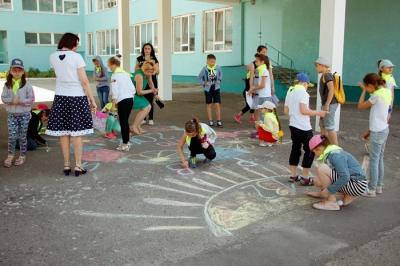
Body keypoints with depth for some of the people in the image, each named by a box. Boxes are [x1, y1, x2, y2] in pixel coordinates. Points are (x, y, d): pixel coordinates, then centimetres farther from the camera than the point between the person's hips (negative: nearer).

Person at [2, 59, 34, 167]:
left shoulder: (27, 85, -6)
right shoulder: (7, 85, 1)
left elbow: (31, 99, -7)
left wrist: (21, 101, -20)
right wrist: (12, 100, -17)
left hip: (24, 114, -2)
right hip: (11, 114, 2)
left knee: (22, 136, 7)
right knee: (12, 136, -1)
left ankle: (22, 156, 20)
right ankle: (10, 156, 13)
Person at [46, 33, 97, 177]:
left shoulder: (53, 57, 3)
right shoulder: (76, 57, -10)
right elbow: (84, 81, -11)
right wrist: (92, 100, -6)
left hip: (60, 97, 4)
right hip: (77, 97, -4)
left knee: (63, 133, 9)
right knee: (77, 134, 2)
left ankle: (66, 166, 15)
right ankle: (78, 166, 7)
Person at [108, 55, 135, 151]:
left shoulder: (115, 76, -9)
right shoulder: (126, 74, 14)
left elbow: (115, 92, -14)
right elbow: (133, 88, 14)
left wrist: (113, 104, -8)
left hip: (122, 101, -8)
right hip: (130, 100, 8)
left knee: (123, 122, 0)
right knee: (126, 121, 16)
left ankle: (125, 144, 4)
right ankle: (126, 142, 24)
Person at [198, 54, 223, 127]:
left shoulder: (218, 67, -8)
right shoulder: (205, 69, -12)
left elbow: (220, 74, 13)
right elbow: (200, 77, 0)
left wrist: (219, 80, 4)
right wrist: (203, 83, -10)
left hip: (216, 88, 1)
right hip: (208, 89, -1)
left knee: (217, 104, -3)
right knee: (209, 105, 9)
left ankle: (219, 121, 5)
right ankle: (210, 121, 17)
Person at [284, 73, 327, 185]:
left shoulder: (290, 91, 10)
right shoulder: (302, 91, -14)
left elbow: (286, 111, 13)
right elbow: (304, 110, -22)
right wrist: (318, 113, -12)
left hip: (293, 125, 8)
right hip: (303, 127, -8)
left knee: (295, 149, 16)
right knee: (309, 151, 3)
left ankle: (293, 175, 20)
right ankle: (305, 178, 5)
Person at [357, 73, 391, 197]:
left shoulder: (377, 95, -20)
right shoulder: (387, 91, 6)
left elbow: (361, 106, -11)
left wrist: (364, 90, -4)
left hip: (377, 132, -9)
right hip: (384, 129, 9)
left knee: (374, 160, -2)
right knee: (380, 159, 16)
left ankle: (372, 189, 5)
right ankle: (379, 186, 25)